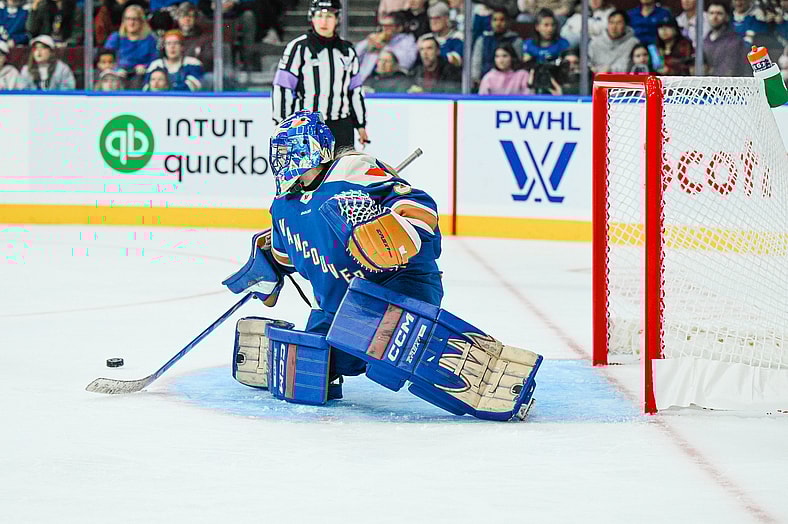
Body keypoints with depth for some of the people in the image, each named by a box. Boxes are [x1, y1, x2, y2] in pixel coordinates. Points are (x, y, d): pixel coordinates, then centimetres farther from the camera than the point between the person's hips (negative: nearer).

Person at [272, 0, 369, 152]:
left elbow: (355, 90, 20)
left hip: (341, 127, 5)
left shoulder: (347, 51, 12)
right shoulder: (299, 47, -4)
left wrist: (360, 125, 19)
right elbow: (281, 88, -5)